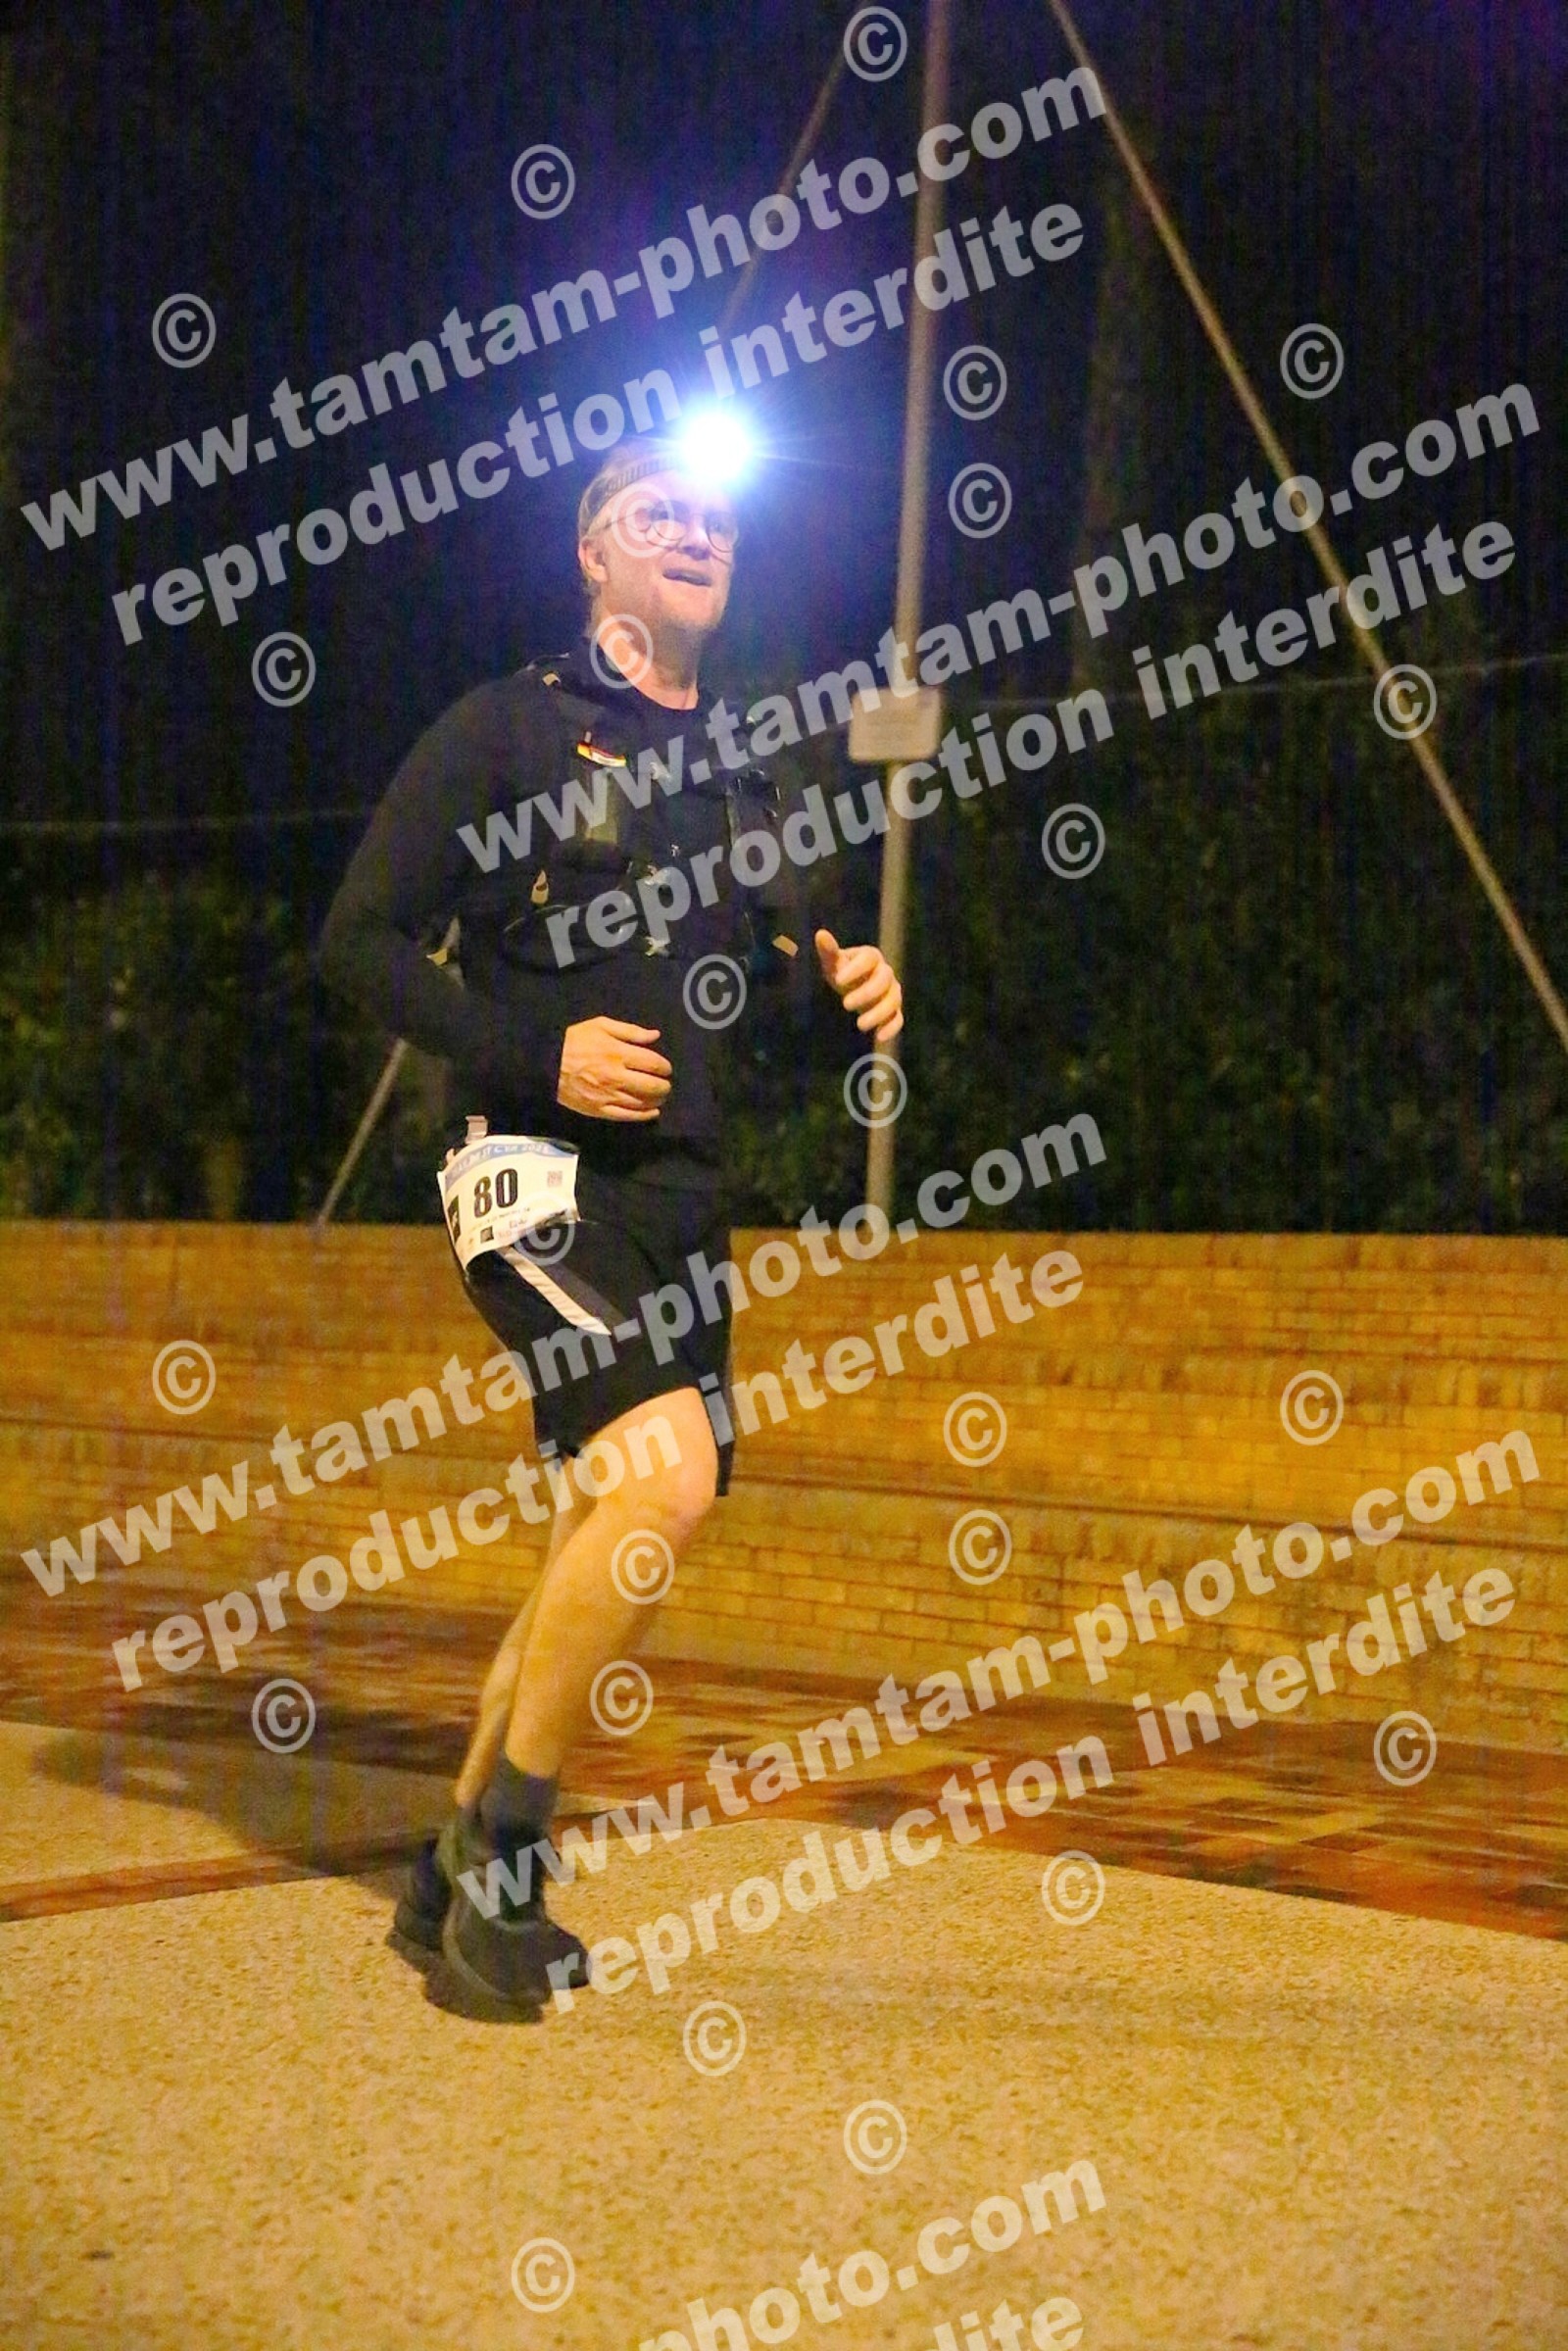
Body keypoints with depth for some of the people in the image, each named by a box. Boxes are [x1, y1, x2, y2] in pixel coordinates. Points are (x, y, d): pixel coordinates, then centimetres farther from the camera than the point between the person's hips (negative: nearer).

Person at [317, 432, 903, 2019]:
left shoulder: (737, 773, 19)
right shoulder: (509, 727, -1)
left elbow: (769, 964, 26)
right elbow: (359, 939, -4)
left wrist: (843, 986, 2)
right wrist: (536, 1052, -17)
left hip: (679, 1197, 7)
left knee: (603, 1552, 9)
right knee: (668, 1470, -27)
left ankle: (456, 1888, 23)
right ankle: (503, 1841, -12)